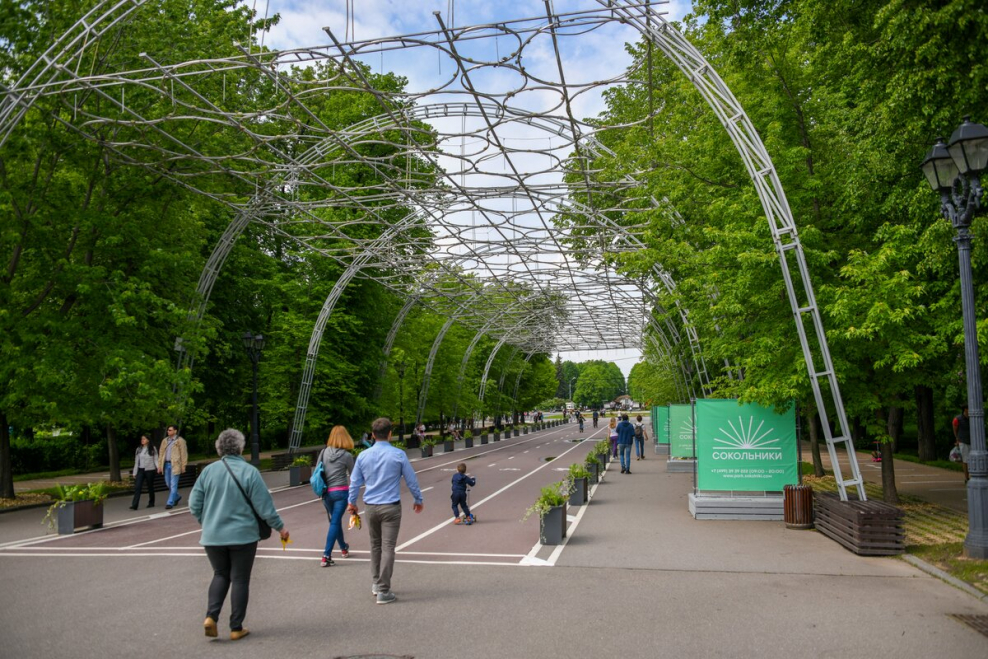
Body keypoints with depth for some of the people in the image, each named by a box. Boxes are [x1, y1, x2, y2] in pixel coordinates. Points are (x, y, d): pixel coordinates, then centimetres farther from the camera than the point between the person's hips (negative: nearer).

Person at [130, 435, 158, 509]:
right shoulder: (139, 449, 9)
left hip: (150, 470, -2)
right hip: (141, 470, 2)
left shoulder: (152, 448, 1)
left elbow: (155, 459, -1)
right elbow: (136, 461, 11)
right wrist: (135, 472, 8)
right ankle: (134, 505, -13)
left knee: (150, 487, 6)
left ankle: (151, 503, 21)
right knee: (137, 487, -9)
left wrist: (158, 467, -19)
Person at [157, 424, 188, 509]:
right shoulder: (165, 441, 12)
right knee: (168, 483, 14)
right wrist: (159, 465, 8)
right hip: (166, 464, 6)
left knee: (173, 484, -6)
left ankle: (170, 503, -3)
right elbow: (161, 453, 13)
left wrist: (183, 466, -8)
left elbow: (184, 454, -5)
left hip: (175, 465, -6)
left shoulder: (180, 441, -4)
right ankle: (177, 496, 34)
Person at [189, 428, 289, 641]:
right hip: (243, 536, -3)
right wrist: (280, 527, 1)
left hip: (212, 536, 3)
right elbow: (264, 505, -10)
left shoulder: (208, 471, -2)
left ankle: (211, 616, 3)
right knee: (240, 579, 8)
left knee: (220, 575, 20)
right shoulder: (249, 471, -11)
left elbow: (194, 504, 4)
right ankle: (236, 628, 12)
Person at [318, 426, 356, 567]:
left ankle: (344, 548, 39)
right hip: (341, 492, -4)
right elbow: (352, 475, 4)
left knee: (335, 521, 20)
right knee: (335, 523, -3)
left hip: (326, 492, 4)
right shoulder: (347, 456, -7)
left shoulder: (324, 452, 1)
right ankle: (326, 556, -10)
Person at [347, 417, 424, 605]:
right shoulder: (398, 455, -9)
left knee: (375, 545, 20)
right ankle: (383, 591, 0)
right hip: (390, 507, -4)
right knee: (387, 548, -1)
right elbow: (411, 480, -1)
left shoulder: (363, 456, 0)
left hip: (370, 507, 4)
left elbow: (355, 482, 10)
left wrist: (352, 502, 26)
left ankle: (377, 583, 30)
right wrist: (418, 500, 14)